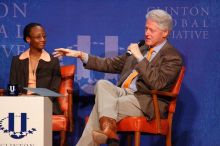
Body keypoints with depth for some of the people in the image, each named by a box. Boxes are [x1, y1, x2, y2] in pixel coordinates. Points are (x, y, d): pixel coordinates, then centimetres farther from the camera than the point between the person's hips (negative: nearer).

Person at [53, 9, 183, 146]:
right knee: (102, 84, -25)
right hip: (124, 93, 7)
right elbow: (111, 64, 22)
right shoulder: (141, 49, 20)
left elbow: (157, 83, -18)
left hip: (147, 103, -7)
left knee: (101, 107, -26)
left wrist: (139, 57, -17)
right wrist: (80, 55, 14)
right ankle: (109, 131, -41)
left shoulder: (173, 56, -3)